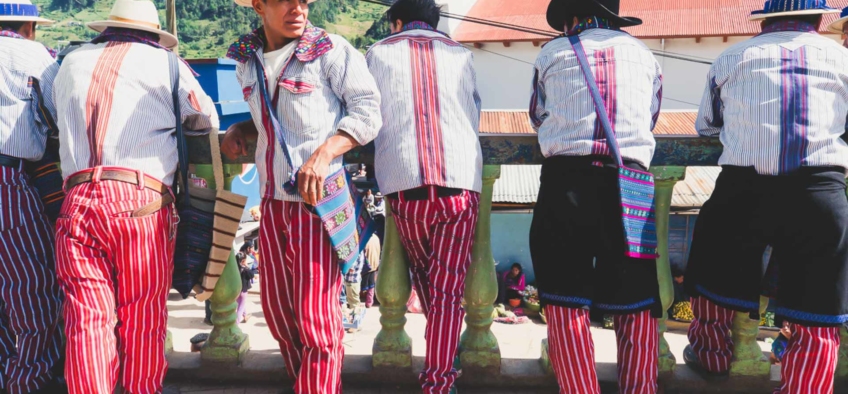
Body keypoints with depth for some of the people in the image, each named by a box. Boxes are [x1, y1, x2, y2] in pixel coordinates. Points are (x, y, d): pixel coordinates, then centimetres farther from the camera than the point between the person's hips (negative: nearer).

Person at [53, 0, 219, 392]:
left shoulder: (71, 63, 19)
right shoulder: (166, 63, 9)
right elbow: (207, 121, 17)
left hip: (77, 197, 3)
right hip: (140, 201, -3)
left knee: (87, 319, 3)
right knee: (144, 319, 7)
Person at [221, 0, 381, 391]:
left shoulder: (332, 50, -6)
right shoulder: (247, 61, 12)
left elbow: (367, 112, -10)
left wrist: (324, 153, -23)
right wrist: (238, 131, 6)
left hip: (319, 200, -6)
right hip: (272, 204, 6)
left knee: (317, 322, -5)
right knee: (278, 314, 14)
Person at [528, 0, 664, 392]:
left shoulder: (552, 53, 12)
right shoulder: (643, 54, 16)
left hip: (566, 179, -2)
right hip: (628, 183, 2)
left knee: (565, 300, 3)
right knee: (634, 300, 9)